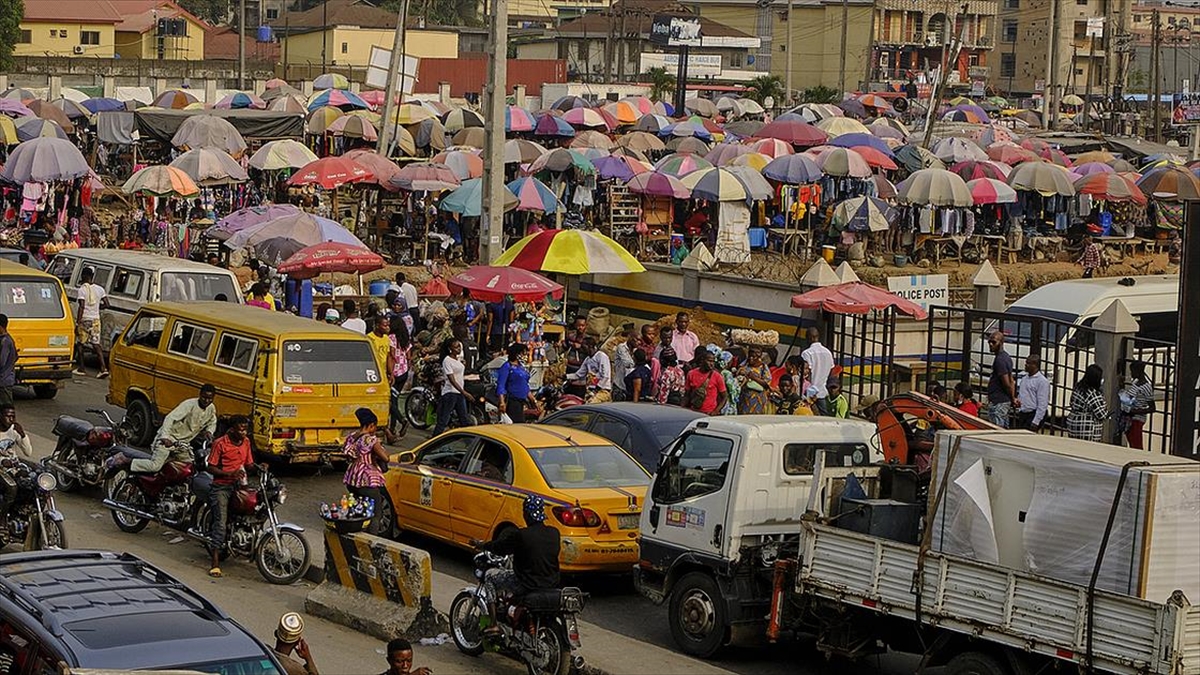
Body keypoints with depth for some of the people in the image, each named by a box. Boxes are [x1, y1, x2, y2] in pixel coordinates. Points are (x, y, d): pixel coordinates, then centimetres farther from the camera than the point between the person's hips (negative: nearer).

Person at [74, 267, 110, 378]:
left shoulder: (82, 289, -12)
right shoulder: (99, 289, 3)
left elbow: (81, 307, -19)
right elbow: (106, 305, 2)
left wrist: (77, 323, -18)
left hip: (84, 320, -5)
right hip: (96, 319, 5)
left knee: (81, 344, 11)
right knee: (96, 344, 7)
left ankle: (81, 368, 16)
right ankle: (103, 368, -6)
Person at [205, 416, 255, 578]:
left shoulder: (246, 442, 10)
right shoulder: (220, 443, -7)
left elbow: (248, 464, 18)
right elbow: (211, 467, -8)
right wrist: (229, 473, -20)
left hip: (238, 485, 7)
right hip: (221, 486, -7)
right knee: (221, 521, -17)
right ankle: (215, 563, -21)